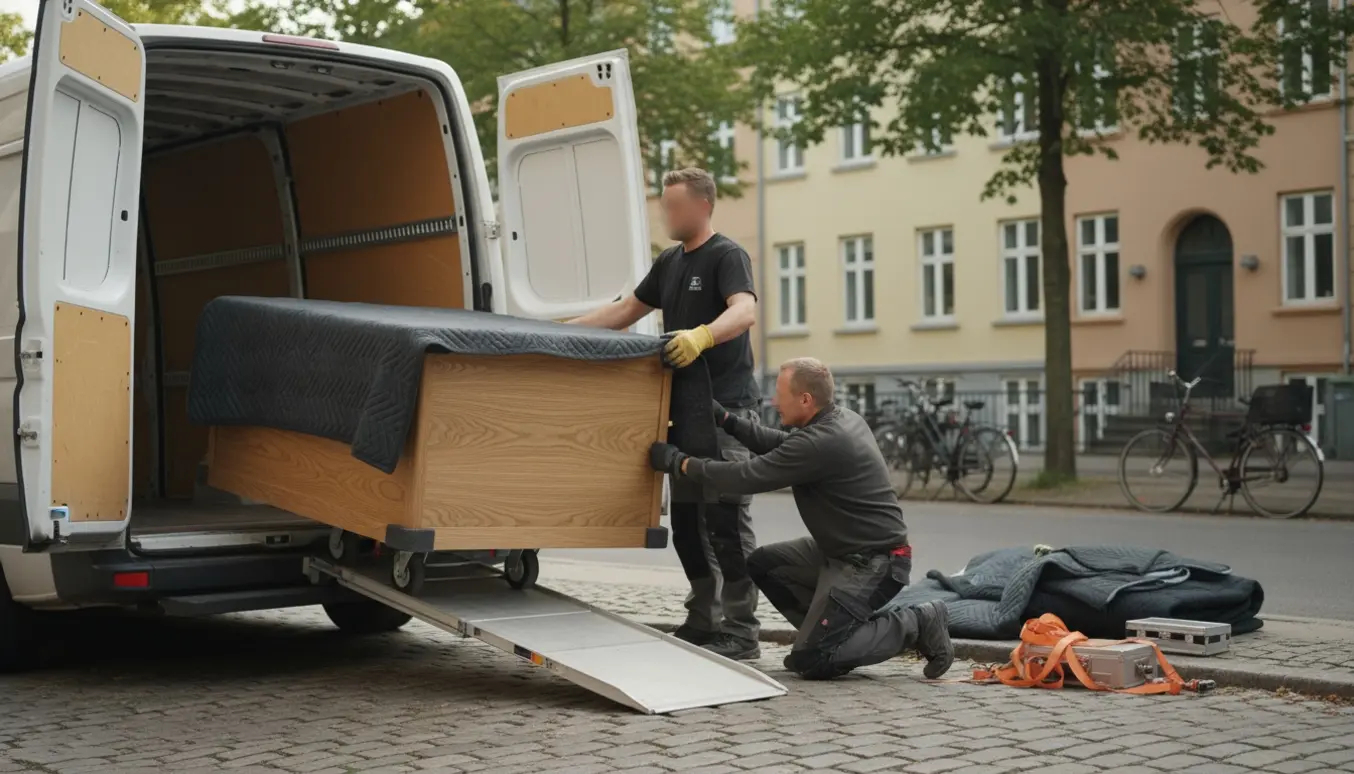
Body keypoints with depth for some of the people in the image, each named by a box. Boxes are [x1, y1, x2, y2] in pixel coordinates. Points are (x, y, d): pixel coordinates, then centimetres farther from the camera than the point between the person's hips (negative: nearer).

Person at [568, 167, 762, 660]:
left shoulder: (727, 256, -8)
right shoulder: (669, 262, 17)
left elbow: (745, 311, -26)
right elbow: (626, 311, 26)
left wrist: (702, 335, -44)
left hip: (726, 408, -9)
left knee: (725, 519, -9)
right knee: (687, 519, 11)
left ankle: (741, 632, -5)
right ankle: (704, 621, 20)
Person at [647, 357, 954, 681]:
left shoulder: (822, 443, -24)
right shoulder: (843, 419, 5)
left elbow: (748, 477, -20)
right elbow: (780, 446, 19)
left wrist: (682, 463, -10)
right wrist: (727, 420, 12)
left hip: (873, 565, -10)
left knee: (809, 661, -11)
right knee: (763, 565, 11)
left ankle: (914, 624, -3)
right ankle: (828, 630, 13)